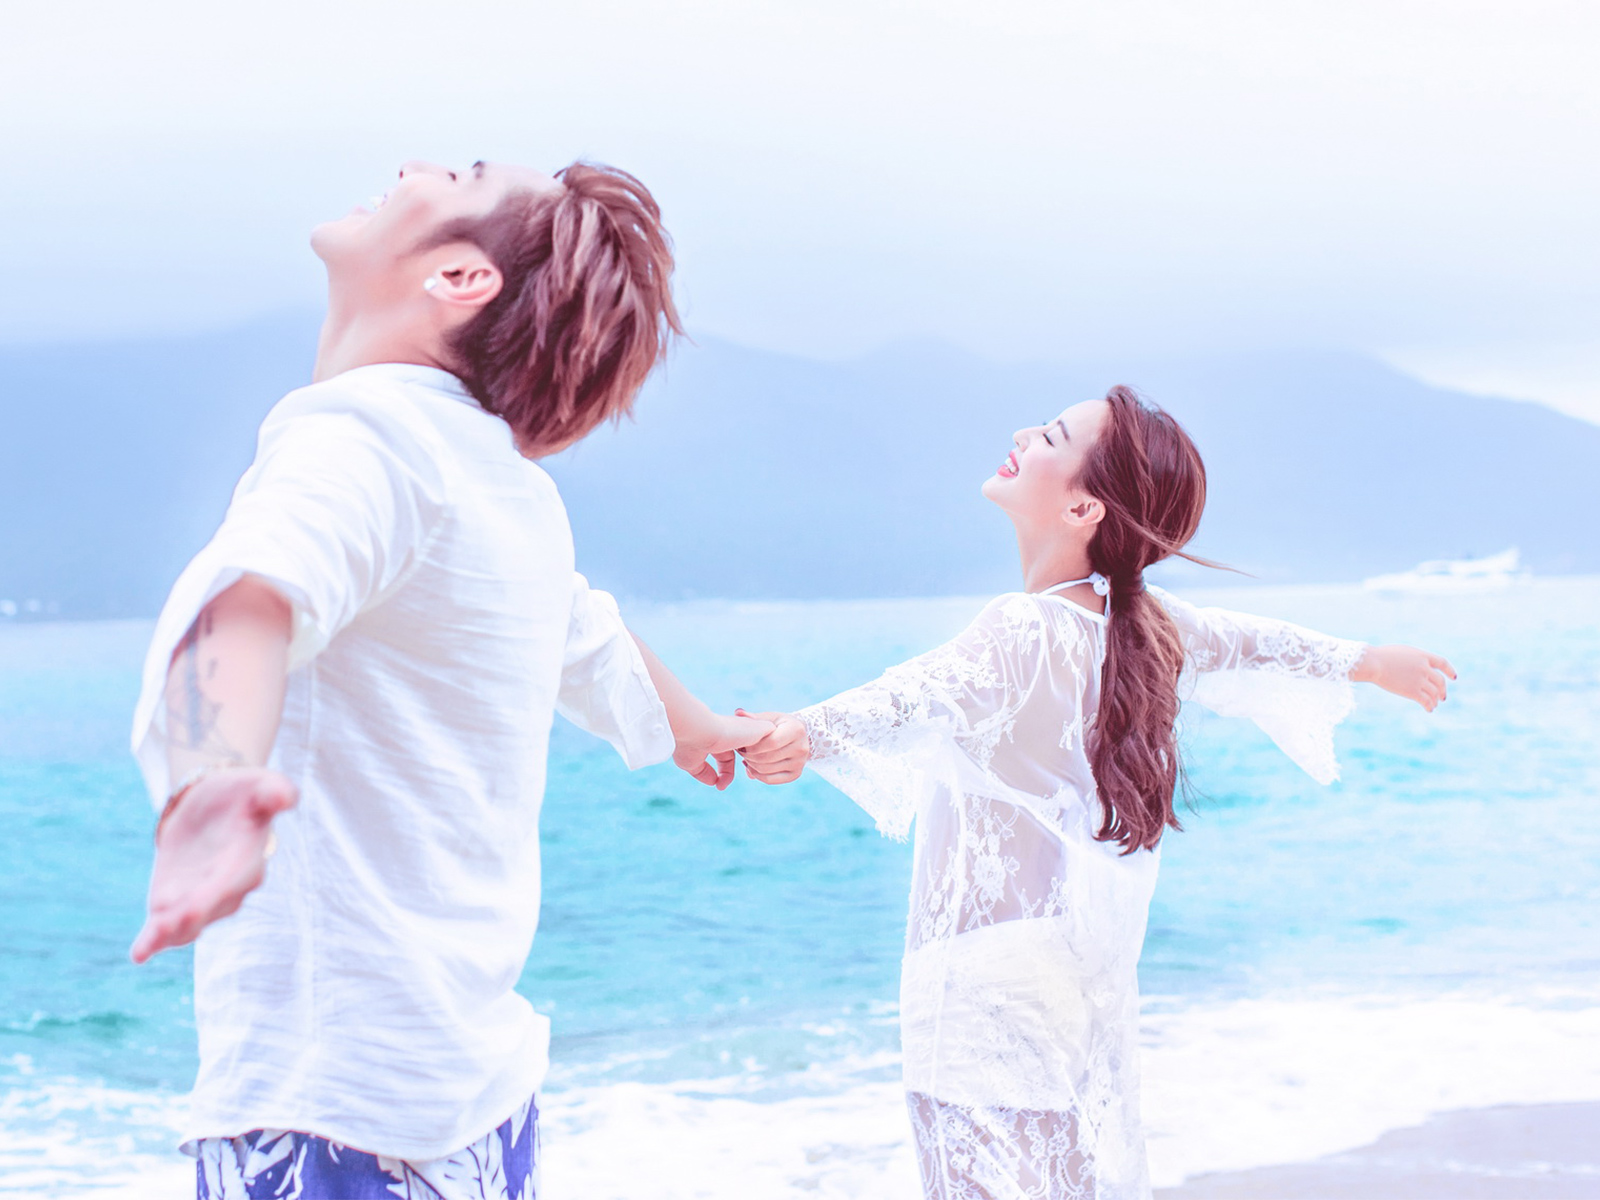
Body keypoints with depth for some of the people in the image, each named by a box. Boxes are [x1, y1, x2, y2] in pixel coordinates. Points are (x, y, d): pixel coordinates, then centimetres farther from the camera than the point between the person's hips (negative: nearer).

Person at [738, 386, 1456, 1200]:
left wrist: (811, 734, -57)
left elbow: (929, 695, -38)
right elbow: (1249, 643, 24)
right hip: (1084, 975, 8)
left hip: (985, 992, -8)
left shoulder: (1024, 633, -18)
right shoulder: (1140, 624, 6)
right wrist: (1367, 661, 43)